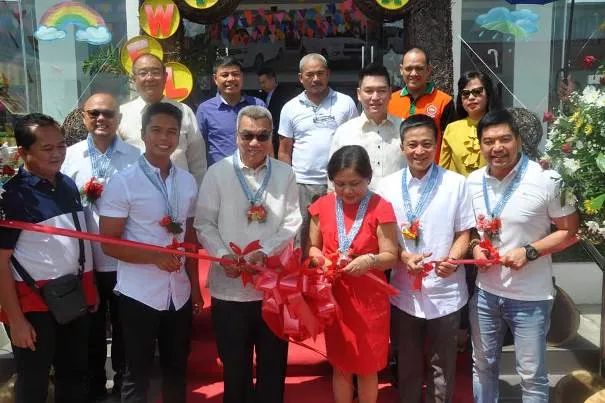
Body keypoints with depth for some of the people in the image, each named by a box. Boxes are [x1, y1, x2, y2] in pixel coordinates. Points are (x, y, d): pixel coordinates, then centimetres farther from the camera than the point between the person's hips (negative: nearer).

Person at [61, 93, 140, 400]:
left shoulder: (135, 156, -2)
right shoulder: (70, 155, 2)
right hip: (85, 261, 1)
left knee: (125, 329, 15)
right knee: (91, 329, 18)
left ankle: (124, 386, 35)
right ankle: (93, 388, 38)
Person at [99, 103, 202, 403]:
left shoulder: (188, 182, 5)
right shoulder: (123, 182, -10)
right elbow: (109, 243, -11)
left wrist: (194, 284, 10)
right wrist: (155, 257, -22)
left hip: (180, 293, 4)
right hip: (138, 294, -4)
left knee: (177, 368, 18)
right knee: (138, 373, 11)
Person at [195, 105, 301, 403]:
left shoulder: (285, 174, 3)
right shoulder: (217, 172, -1)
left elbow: (292, 222, -2)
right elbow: (204, 223, -2)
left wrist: (264, 252, -16)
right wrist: (223, 256, -17)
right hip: (229, 286, -1)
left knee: (273, 363, 14)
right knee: (234, 366, 15)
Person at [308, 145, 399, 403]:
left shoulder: (380, 208, -11)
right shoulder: (322, 206, -1)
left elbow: (390, 256, -10)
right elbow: (312, 247, 7)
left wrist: (370, 260, -30)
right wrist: (320, 260, -14)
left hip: (369, 299, -2)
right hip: (335, 297, 3)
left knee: (367, 367, 14)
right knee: (341, 366, 17)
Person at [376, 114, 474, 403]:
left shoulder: (456, 183, -5)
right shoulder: (387, 186, -2)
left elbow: (464, 233, -1)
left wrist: (452, 259, -20)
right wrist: (405, 258, -17)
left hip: (445, 293, -1)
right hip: (403, 292, 1)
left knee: (442, 366, 15)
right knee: (407, 365, 19)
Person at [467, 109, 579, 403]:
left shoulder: (547, 180, -15)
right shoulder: (473, 181, 0)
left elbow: (570, 232, -9)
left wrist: (529, 252, -21)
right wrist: (475, 246, -7)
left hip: (529, 297, -4)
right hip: (484, 292, 4)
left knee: (532, 376, 10)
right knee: (482, 366, 21)